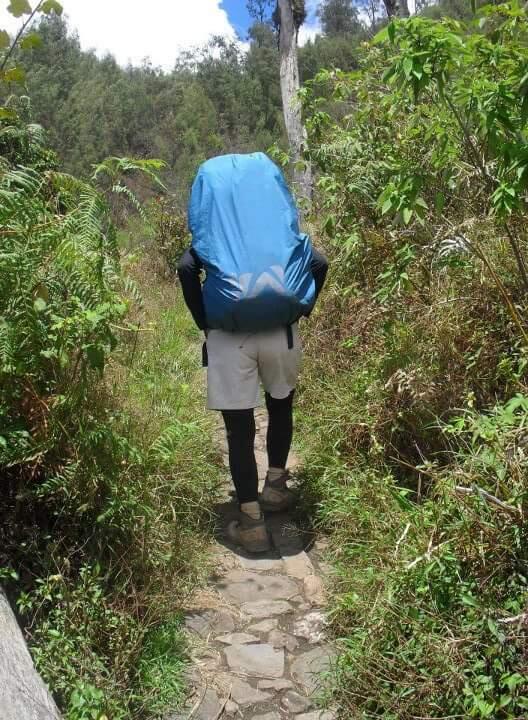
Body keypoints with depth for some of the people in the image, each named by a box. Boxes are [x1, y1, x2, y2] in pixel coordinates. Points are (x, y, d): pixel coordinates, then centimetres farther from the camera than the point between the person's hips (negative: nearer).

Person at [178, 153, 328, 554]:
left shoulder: (210, 237, 17)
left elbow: (186, 270, -4)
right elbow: (318, 263, 4)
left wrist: (204, 322, 2)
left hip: (228, 336, -2)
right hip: (279, 331, 2)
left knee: (239, 429, 4)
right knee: (281, 405, 28)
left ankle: (251, 523, 7)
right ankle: (276, 487, 36)